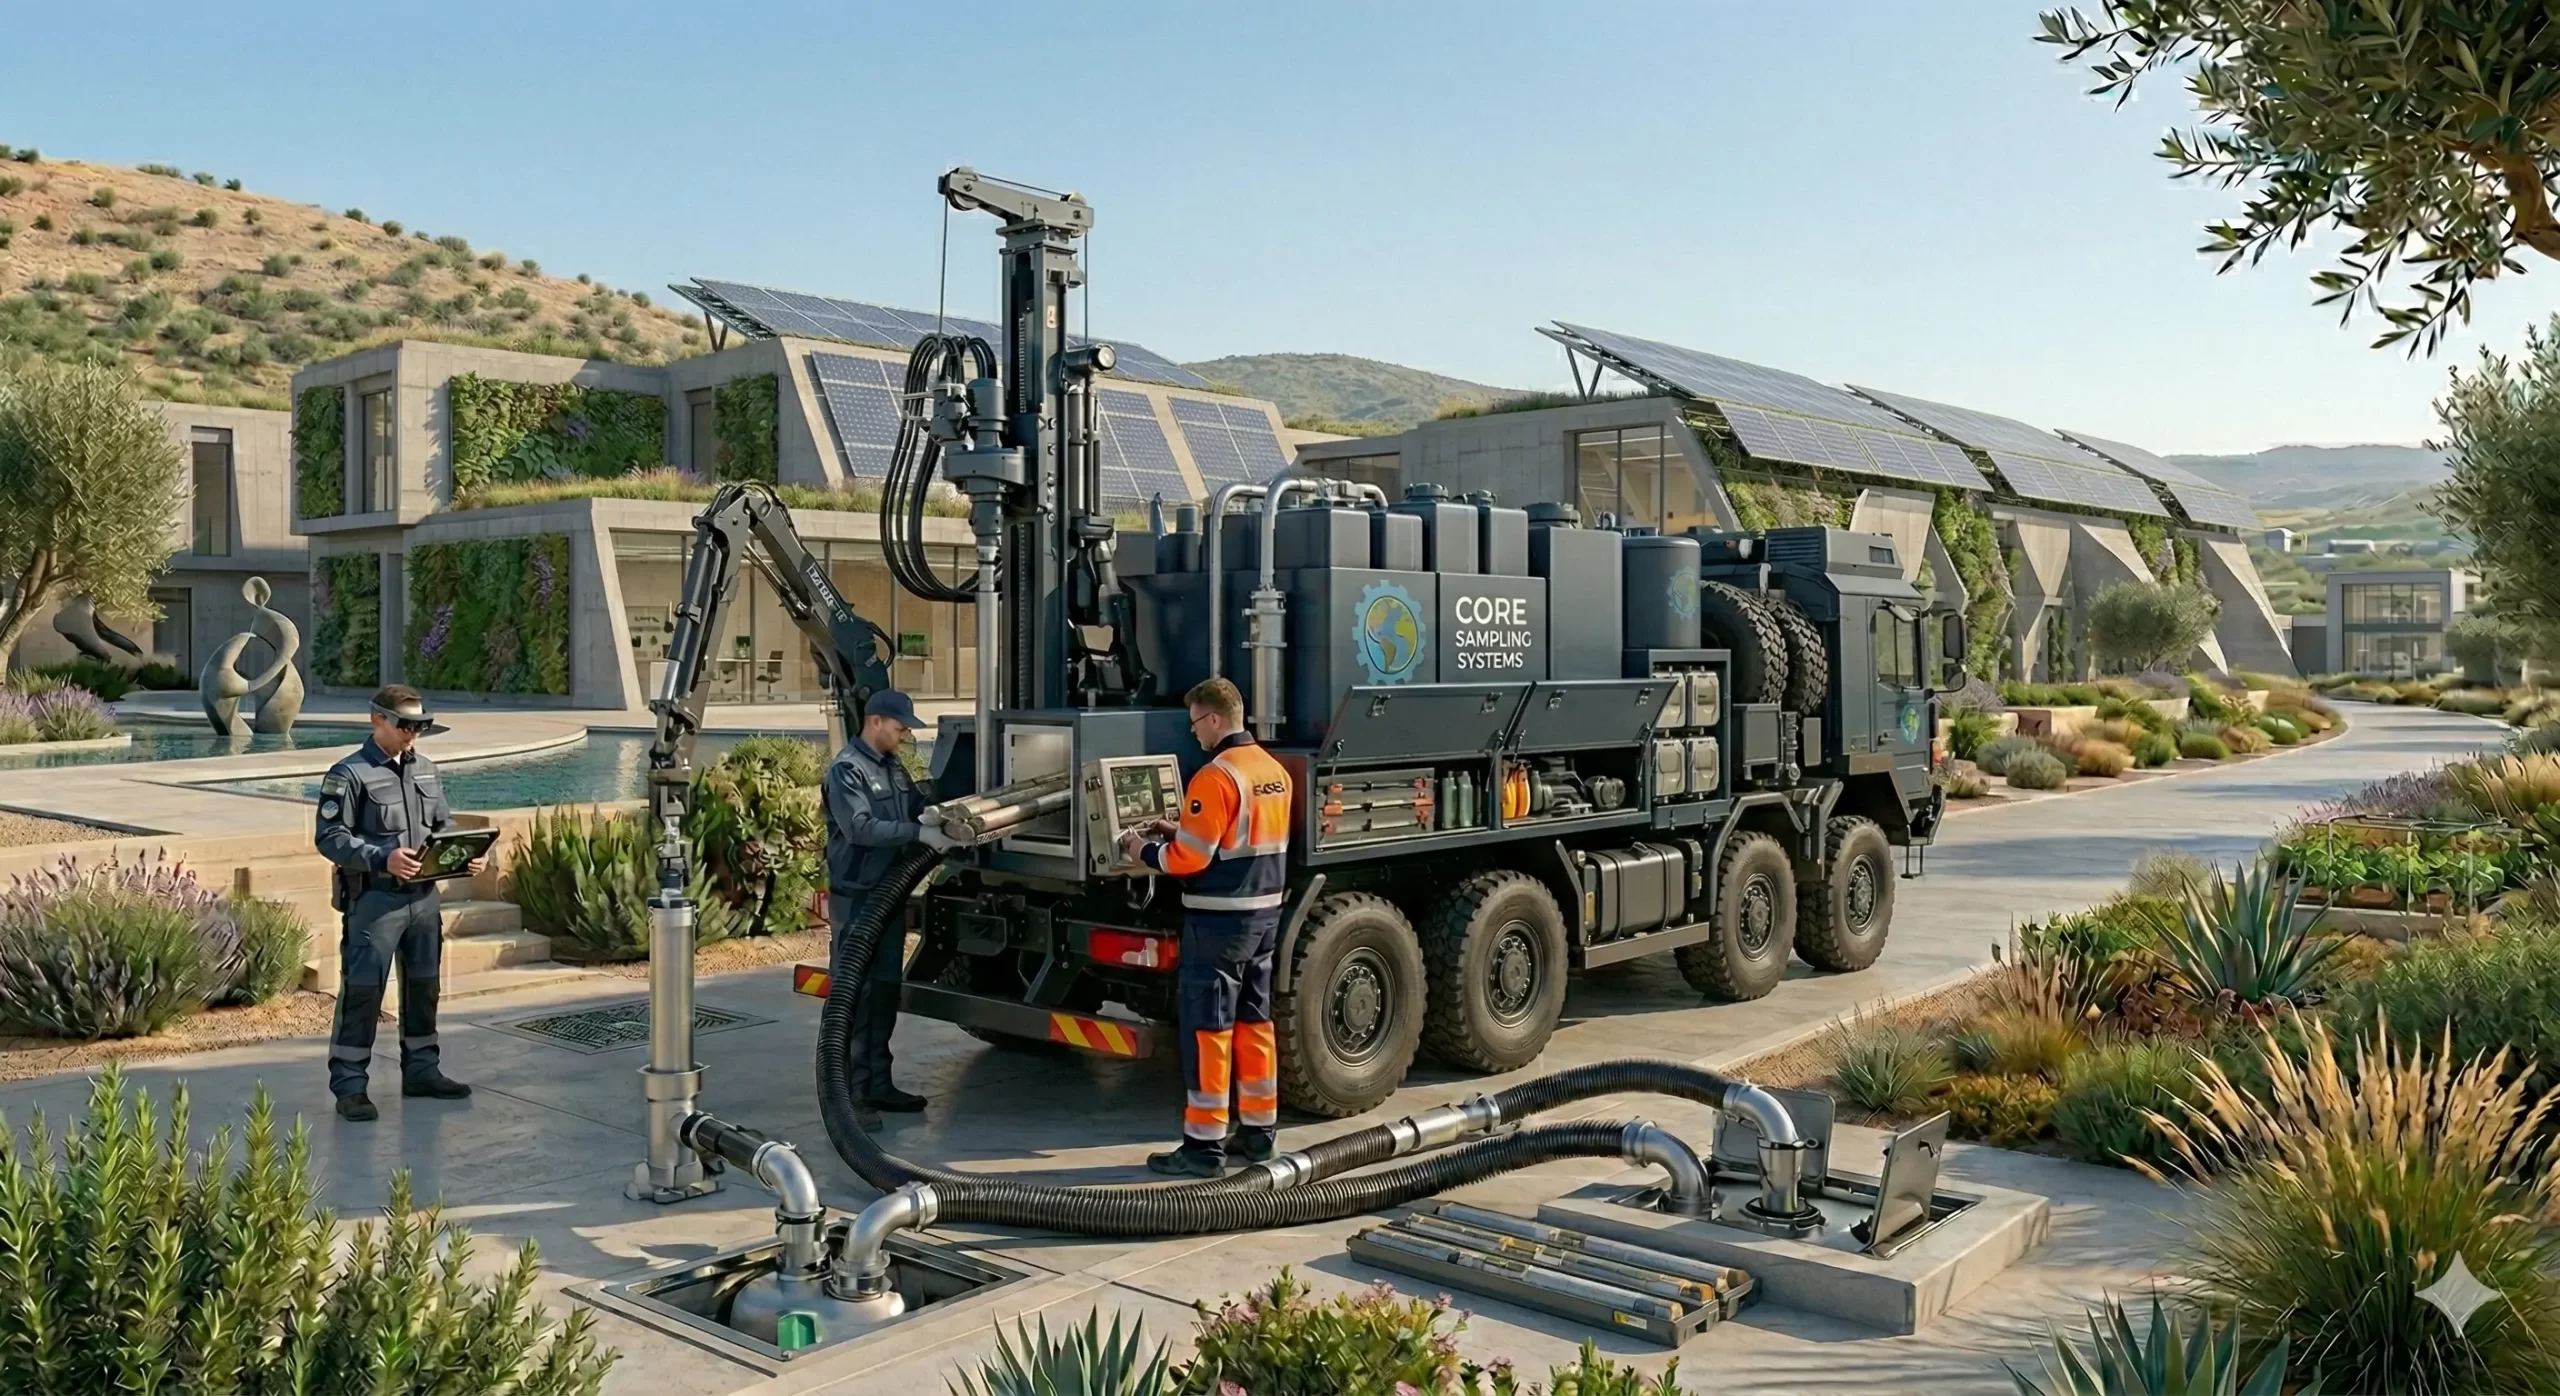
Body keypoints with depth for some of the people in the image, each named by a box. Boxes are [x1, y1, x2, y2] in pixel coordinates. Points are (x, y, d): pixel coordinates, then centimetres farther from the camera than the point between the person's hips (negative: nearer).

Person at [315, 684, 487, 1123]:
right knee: (362, 991, -3)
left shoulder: (426, 769, 12)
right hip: (374, 899, -7)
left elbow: (443, 827, 19)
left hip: (424, 896, 7)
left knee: (424, 985, 15)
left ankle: (421, 1070, 29)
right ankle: (349, 1085, 6)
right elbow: (330, 837, -13)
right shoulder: (349, 774, -8)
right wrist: (382, 858, -26)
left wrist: (470, 855, 0)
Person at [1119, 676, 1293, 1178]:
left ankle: (1204, 1144, 4)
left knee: (1208, 1029, -1)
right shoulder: (1274, 771, 9)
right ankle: (1259, 1131, 23)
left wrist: (1146, 851, -1)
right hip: (1265, 913, 9)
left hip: (1219, 919, -8)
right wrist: (1178, 831, 17)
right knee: (1254, 1022, 15)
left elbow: (1190, 858, -19)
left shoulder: (1216, 776, -18)